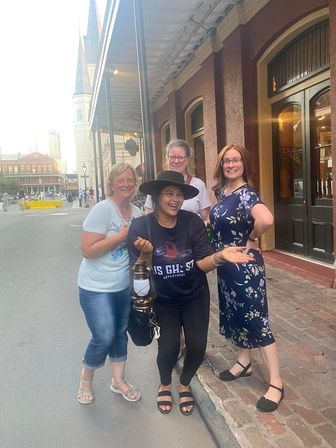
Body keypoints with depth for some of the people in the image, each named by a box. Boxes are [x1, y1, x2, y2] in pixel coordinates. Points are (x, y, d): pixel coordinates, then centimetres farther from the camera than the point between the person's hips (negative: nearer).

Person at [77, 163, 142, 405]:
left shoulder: (137, 212, 2)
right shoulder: (102, 210, -18)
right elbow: (88, 250, -23)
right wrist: (120, 237, -23)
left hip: (124, 285, 6)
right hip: (96, 287, -6)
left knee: (120, 332, 16)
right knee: (104, 337, -5)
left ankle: (118, 380, 35)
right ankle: (86, 379, 24)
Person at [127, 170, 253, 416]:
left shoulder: (193, 222, -15)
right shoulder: (141, 226, -17)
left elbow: (202, 264, -16)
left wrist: (220, 256, -36)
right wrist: (146, 254, -35)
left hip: (195, 297, 2)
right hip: (162, 301, -1)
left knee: (197, 346, -2)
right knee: (169, 348, -9)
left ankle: (185, 384, 33)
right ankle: (165, 384, 29)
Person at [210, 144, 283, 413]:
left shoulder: (246, 194, -20)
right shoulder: (222, 192, 6)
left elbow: (266, 219, -38)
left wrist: (251, 239, -21)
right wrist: (207, 224, 3)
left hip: (245, 266, -9)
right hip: (225, 265, 9)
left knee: (256, 320, -3)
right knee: (234, 314, 19)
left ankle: (276, 384, 11)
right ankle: (244, 363, 39)